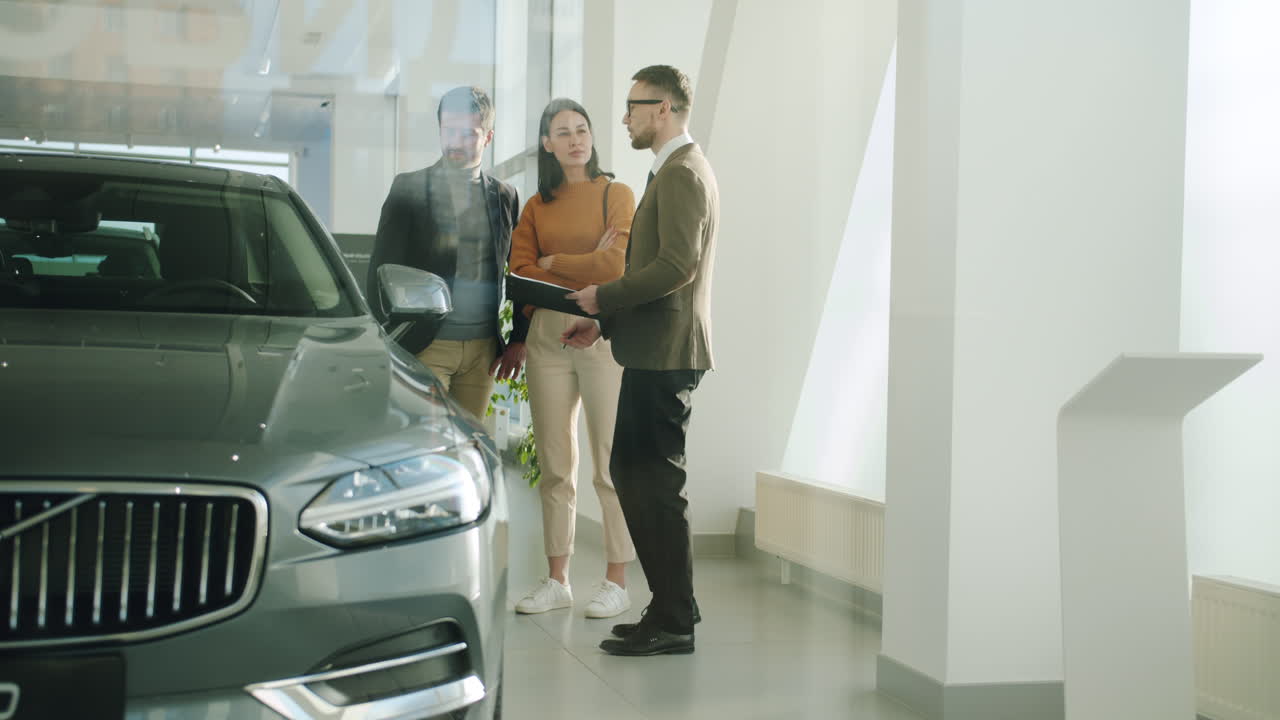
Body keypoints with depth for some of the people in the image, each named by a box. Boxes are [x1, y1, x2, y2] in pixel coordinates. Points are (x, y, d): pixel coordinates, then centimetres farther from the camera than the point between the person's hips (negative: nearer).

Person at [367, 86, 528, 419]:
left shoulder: (505, 197, 12)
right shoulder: (409, 188, 2)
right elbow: (383, 268, 1)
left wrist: (519, 339, 8)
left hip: (483, 349, 3)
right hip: (424, 346, -3)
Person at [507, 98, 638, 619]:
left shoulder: (616, 194, 4)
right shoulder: (536, 206, 14)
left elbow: (615, 266, -9)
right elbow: (520, 275, 3)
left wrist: (553, 262, 2)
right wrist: (583, 273, -6)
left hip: (604, 334, -4)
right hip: (547, 336, 4)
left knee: (611, 465, -4)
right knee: (554, 467, 6)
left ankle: (616, 583, 3)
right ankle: (556, 581, 13)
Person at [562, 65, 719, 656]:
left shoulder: (681, 172, -13)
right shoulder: (679, 170, 20)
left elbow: (677, 266, -23)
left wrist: (603, 298, -13)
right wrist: (605, 322, 17)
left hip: (666, 352, -11)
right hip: (655, 349, 11)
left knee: (655, 484, -6)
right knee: (633, 473, 14)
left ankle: (674, 623, 1)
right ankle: (669, 608, 21)